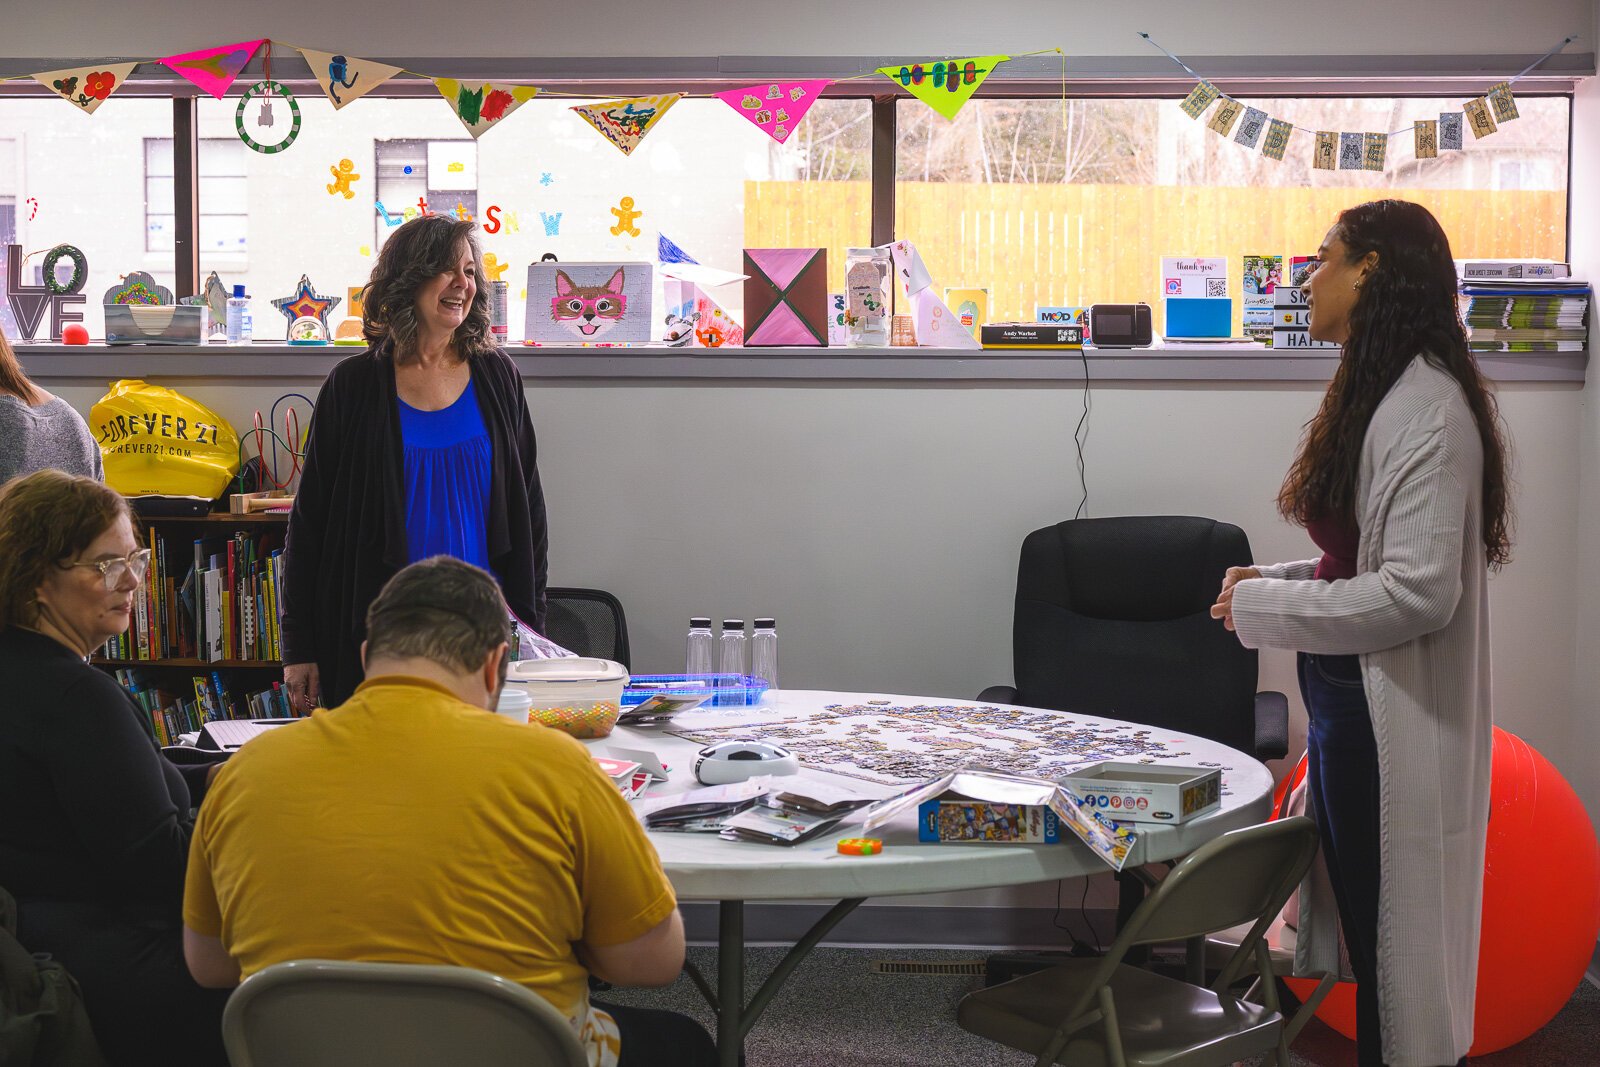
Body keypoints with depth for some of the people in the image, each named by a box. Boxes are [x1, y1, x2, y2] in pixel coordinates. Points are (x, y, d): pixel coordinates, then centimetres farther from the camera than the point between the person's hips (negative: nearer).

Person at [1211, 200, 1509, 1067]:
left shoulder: (1425, 408, -19)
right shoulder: (1375, 395, 12)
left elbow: (1419, 591, -24)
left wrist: (1261, 608, -15)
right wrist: (1271, 579, 5)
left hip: (1396, 723, -10)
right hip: (1353, 709, 10)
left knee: (1399, 960, 2)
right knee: (1364, 933, 17)